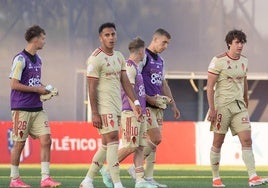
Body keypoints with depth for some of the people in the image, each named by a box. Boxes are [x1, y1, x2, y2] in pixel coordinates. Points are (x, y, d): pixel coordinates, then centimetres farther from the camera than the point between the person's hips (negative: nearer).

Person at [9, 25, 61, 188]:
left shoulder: (37, 60, 15)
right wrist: (37, 89, -12)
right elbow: (14, 84, -15)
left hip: (37, 108, 7)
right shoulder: (20, 59, -11)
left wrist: (44, 89, 6)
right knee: (19, 143, 0)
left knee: (46, 140, -4)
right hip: (22, 108, -7)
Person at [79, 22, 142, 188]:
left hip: (117, 106, 8)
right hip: (104, 106, -8)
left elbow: (125, 82, 16)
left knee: (107, 145, 10)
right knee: (113, 141, -14)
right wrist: (95, 114, -16)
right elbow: (92, 88, -12)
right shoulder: (96, 59, -10)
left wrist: (136, 102, 6)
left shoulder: (119, 57, 14)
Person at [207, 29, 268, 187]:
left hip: (239, 106, 5)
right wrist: (212, 108, -15)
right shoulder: (218, 61, -8)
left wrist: (246, 102, 23)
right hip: (222, 106, -5)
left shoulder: (244, 61, 10)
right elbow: (210, 86, -10)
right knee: (218, 142, 3)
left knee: (247, 140, -8)